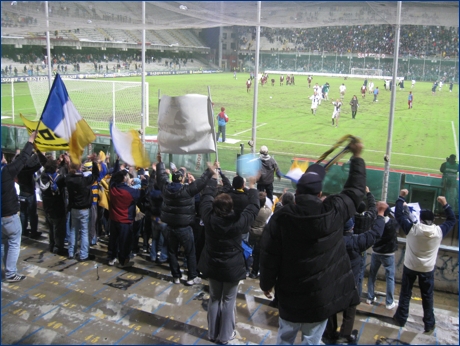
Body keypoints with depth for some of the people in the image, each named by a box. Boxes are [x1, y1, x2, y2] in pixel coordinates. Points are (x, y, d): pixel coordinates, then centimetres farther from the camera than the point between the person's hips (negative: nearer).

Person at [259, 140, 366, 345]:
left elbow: (269, 255, -10)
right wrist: (357, 157, 14)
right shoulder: (334, 212, -16)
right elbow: (355, 189, 2)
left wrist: (266, 284, 7)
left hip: (290, 294, 0)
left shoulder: (280, 218, -17)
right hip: (321, 295, 0)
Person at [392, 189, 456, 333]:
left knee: (405, 294, 13)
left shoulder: (412, 229, -18)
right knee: (427, 297, 13)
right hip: (428, 269, 1)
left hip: (410, 267, -1)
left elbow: (398, 214, -9)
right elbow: (452, 220, 4)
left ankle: (401, 318, 22)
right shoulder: (439, 231, -14)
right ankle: (429, 324, 22)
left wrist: (401, 197, -2)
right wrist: (445, 204, 5)